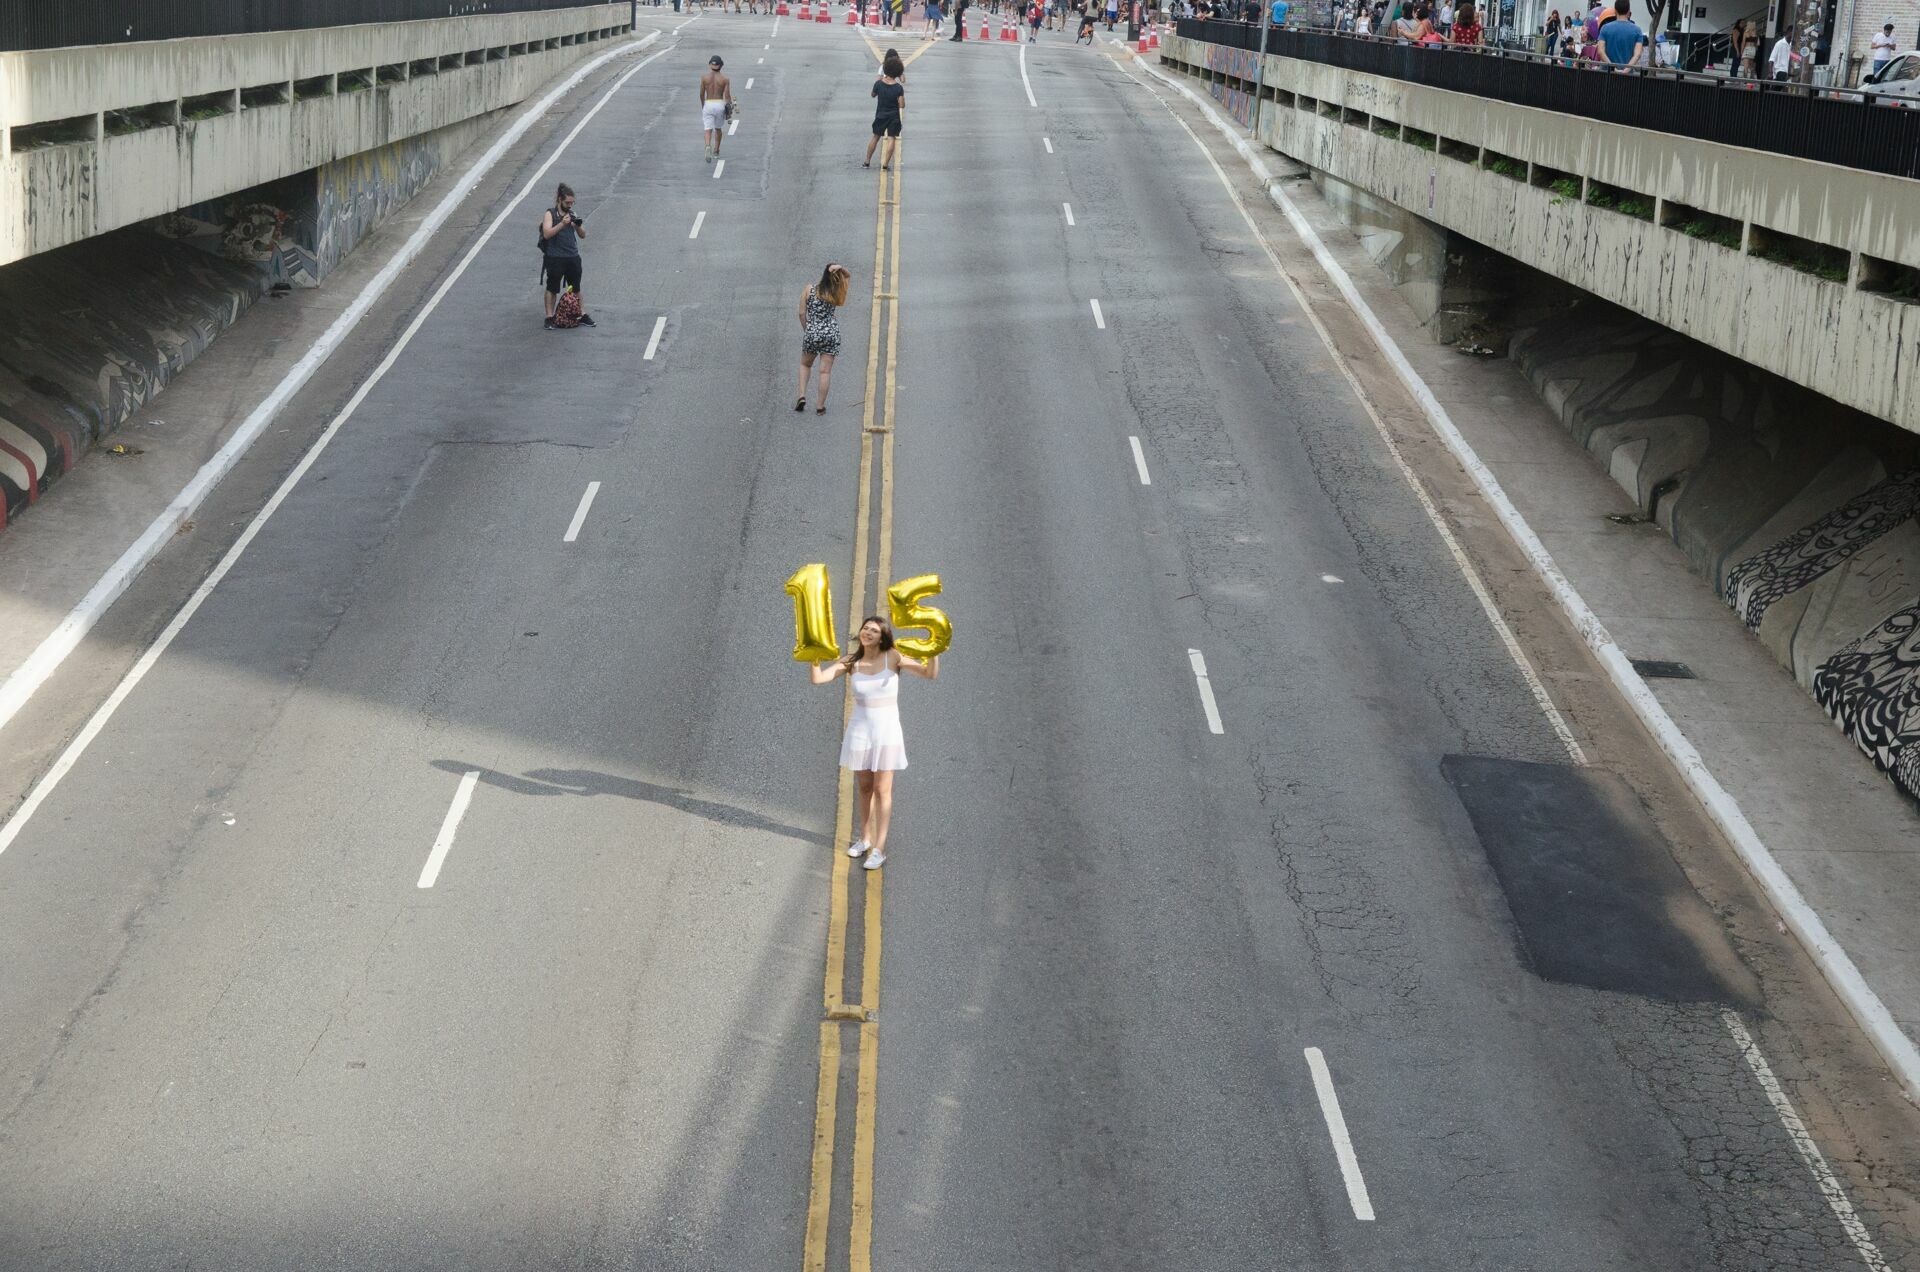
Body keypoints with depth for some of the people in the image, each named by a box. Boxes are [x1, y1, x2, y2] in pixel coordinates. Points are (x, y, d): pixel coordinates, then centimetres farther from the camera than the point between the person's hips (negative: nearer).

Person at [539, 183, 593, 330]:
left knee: (576, 288, 14)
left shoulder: (571, 214, 10)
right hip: (555, 258, -5)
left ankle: (582, 315, 23)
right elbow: (547, 234, -17)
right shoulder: (550, 214, -4)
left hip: (573, 257, 5)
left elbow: (582, 235, 11)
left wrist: (578, 226, -10)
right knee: (552, 289, 3)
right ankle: (549, 318, 9)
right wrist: (562, 224, -26)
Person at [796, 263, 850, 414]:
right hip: (831, 334, 0)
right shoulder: (835, 293, -3)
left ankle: (802, 396, 9)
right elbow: (848, 276, 11)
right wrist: (841, 269, -11)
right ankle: (820, 407, 5)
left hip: (811, 333, 0)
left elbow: (802, 313, -4)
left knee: (805, 364, 24)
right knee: (825, 371, 4)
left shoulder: (809, 290, -5)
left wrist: (806, 330, 10)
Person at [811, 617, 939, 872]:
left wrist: (934, 651, -32)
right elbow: (818, 678, -9)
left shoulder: (893, 657, -9)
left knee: (882, 790, -1)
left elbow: (930, 674, -16)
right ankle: (865, 839, 31)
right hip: (859, 729, 3)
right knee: (864, 787, 15)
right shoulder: (851, 662, -2)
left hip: (886, 730, -3)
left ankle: (879, 849, 2)